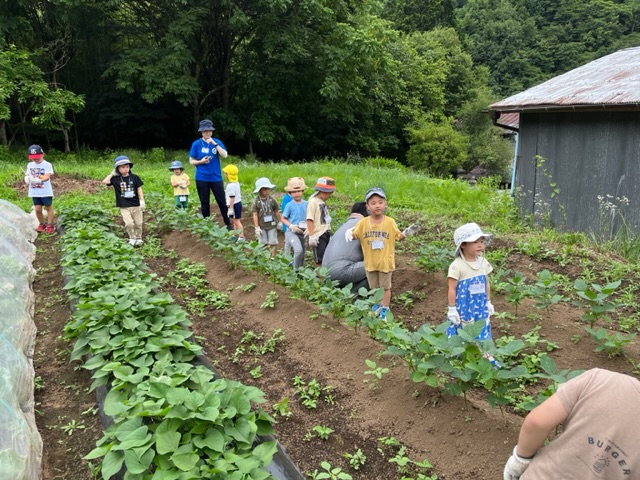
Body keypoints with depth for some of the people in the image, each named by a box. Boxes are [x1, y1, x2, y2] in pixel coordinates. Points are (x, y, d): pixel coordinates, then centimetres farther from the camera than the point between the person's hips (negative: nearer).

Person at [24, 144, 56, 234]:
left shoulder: (47, 165, -9)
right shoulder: (30, 165, 8)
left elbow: (47, 176, -19)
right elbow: (27, 175, 6)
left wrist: (39, 180, -38)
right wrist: (27, 178, -19)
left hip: (46, 191, -5)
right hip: (34, 192, 5)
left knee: (48, 207, 4)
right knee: (37, 209, 7)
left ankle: (50, 225, 14)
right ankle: (42, 224, 25)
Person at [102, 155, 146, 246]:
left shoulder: (134, 177, -2)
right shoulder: (115, 179, -2)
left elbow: (139, 189, 1)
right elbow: (105, 181, -15)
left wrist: (142, 201, -6)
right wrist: (112, 173, -6)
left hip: (136, 205, 1)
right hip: (124, 206, -1)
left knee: (138, 223, 8)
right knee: (129, 223, -12)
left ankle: (139, 238, 27)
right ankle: (132, 238, 8)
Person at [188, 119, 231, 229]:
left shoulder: (217, 142, 1)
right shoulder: (196, 144, -1)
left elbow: (225, 155, -12)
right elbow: (191, 161, 4)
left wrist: (215, 144, -20)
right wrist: (201, 161, -15)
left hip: (216, 177, 0)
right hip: (202, 178, 0)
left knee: (222, 202, 3)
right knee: (205, 204, 9)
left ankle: (228, 224, 14)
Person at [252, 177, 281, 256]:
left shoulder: (271, 200, -3)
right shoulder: (256, 202, -8)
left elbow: (276, 212, 6)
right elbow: (255, 215, -7)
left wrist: (279, 222, 10)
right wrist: (257, 227, -10)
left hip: (272, 225, 1)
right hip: (262, 226, -1)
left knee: (272, 243, 7)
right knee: (263, 244, 7)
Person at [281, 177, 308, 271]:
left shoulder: (306, 204, 3)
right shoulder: (289, 205, -7)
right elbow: (283, 219, -1)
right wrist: (291, 226, -17)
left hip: (302, 232, 5)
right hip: (292, 232, -5)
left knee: (302, 253, 14)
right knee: (298, 250, -26)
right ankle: (295, 270, -9)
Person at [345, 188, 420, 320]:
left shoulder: (390, 222, -13)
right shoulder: (363, 222, -10)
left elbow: (398, 236, -1)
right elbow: (355, 235, 1)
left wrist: (406, 233, -18)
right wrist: (348, 232, -20)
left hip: (385, 262, -2)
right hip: (370, 262, 2)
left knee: (385, 287, 12)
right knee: (374, 287, 20)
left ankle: (385, 309, 26)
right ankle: (377, 305, 40)